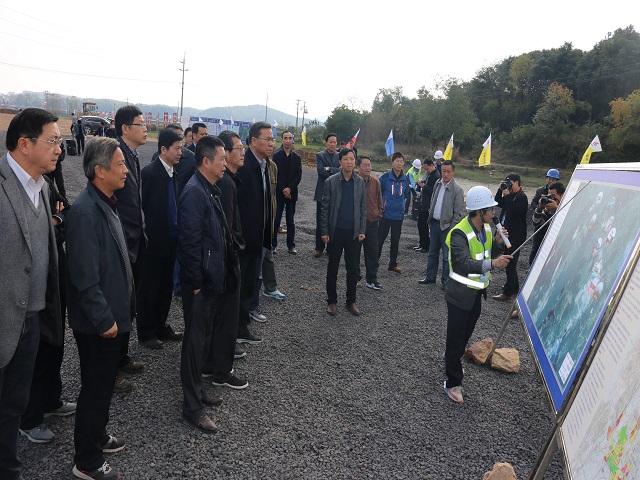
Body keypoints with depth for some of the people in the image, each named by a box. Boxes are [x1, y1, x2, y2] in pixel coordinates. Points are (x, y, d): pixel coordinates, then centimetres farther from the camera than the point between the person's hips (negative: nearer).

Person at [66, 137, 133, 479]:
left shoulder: (108, 202, 5)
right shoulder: (86, 211, -24)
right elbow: (85, 276, -25)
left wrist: (119, 311, 15)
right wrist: (103, 319, -19)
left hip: (114, 312, 8)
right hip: (98, 321, -8)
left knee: (104, 382, 22)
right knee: (95, 387, 7)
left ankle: (97, 436, 42)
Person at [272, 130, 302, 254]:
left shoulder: (297, 157, 7)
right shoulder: (276, 155, -1)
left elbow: (298, 176, 2)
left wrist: (290, 188, -12)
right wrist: (283, 190, -13)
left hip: (291, 193, 2)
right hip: (278, 192, -2)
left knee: (291, 221, 7)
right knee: (276, 220, 1)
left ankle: (291, 245, 13)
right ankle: (273, 244, 11)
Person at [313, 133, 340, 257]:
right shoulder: (320, 155, 2)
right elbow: (321, 170, -13)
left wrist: (329, 169, -13)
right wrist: (335, 171, -11)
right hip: (322, 192, -1)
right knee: (320, 222, 3)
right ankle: (319, 248, 10)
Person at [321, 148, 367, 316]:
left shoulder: (360, 181, 4)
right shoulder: (331, 181, -4)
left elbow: (363, 207, 7)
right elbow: (325, 207, -3)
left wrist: (362, 230, 2)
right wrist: (324, 231, -6)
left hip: (353, 231, 2)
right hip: (335, 231, -2)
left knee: (353, 268, 7)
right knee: (332, 267, 8)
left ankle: (351, 301, 20)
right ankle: (332, 301, 20)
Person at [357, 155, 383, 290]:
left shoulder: (375, 182, 5)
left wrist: (379, 214, 9)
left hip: (372, 223, 4)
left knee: (372, 253, 7)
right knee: (355, 252, 8)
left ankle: (372, 279, 18)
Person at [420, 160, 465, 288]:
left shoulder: (457, 190, -14)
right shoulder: (437, 184, 5)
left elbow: (458, 213, -12)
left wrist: (452, 229, -14)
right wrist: (430, 220, 12)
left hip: (446, 226, -6)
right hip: (434, 223, 6)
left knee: (447, 256, 2)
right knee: (432, 252, 17)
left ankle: (446, 281, 14)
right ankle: (430, 276, 31)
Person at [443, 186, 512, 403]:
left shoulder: (487, 228, 1)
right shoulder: (459, 233, -25)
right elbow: (465, 264, -35)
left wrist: (497, 242, -5)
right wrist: (493, 264, -44)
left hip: (477, 292, 8)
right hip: (460, 294, -8)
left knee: (466, 333, 24)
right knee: (456, 338, 2)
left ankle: (451, 362, 49)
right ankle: (453, 383, 15)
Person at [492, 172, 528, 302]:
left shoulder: (521, 197, -14)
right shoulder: (511, 195, 13)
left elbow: (513, 210, -26)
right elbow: (498, 203, 12)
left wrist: (507, 195, -19)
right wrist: (501, 190, 2)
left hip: (515, 236, -10)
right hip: (507, 233, 10)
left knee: (510, 264, -6)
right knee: (510, 263, 19)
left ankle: (507, 293, -2)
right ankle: (515, 288, 32)